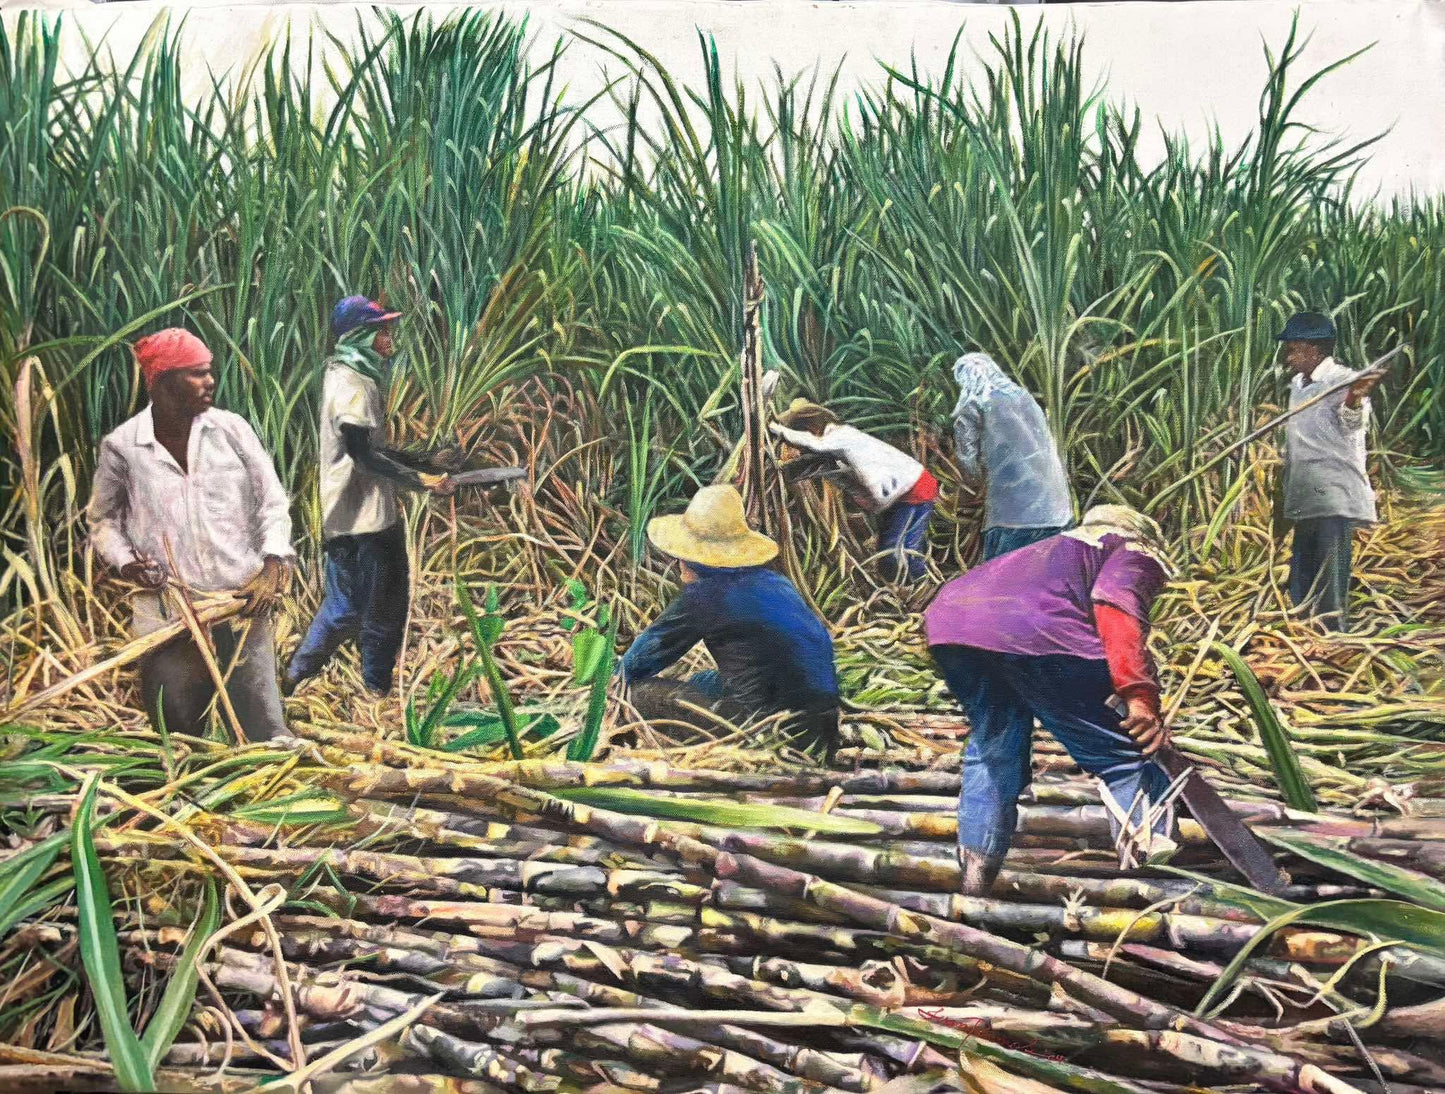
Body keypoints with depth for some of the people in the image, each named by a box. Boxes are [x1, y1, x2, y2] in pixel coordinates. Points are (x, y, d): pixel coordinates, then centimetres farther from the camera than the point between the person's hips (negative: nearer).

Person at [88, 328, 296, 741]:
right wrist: (125, 562, -5)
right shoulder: (121, 447, -1)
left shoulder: (231, 429, 1)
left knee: (267, 730, 0)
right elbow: (103, 519, 13)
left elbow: (272, 501, 6)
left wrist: (274, 564, -8)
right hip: (168, 619, 0)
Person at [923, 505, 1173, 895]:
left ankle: (976, 871, 23)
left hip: (946, 617, 7)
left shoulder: (1061, 546, 45)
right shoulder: (1136, 552, 24)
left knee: (992, 747, 27)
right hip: (1037, 630, -7)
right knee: (1128, 758, 6)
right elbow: (1116, 604, -1)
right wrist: (1141, 697, -8)